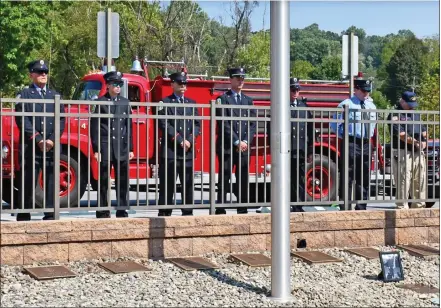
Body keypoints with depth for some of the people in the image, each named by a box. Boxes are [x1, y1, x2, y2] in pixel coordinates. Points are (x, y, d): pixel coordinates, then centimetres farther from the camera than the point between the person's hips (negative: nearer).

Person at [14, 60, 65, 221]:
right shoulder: (24, 95, 5)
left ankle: (50, 216, 8)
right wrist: (38, 140, -13)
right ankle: (24, 217, 4)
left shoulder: (54, 95, 16)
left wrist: (52, 140, -6)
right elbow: (22, 121, -4)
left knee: (51, 182, 3)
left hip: (52, 147, 3)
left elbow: (61, 120, 9)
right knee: (28, 183, -1)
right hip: (31, 147, -3)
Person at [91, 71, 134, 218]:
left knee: (123, 182, 5)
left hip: (122, 149, 4)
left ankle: (122, 212, 12)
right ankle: (103, 213, 7)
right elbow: (94, 126, -2)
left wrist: (130, 149, 8)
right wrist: (96, 149, -7)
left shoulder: (125, 102, 11)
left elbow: (129, 126, 12)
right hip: (105, 148, -3)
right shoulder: (101, 102, 0)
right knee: (104, 183, 2)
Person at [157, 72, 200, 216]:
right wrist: (180, 141, -13)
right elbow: (165, 125, -8)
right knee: (167, 185, -2)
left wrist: (189, 141, -6)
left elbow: (197, 124, 10)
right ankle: (164, 213, 2)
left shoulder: (191, 103, 16)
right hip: (170, 150, -4)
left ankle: (187, 212, 11)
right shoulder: (165, 102, 2)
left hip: (188, 151, 4)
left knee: (188, 183, 5)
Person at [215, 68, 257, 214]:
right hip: (227, 147, -5)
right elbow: (223, 124, -7)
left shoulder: (248, 100, 17)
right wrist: (236, 142, -12)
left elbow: (253, 124, 10)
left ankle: (242, 211, 10)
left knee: (243, 180, 5)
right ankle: (220, 210, -1)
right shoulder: (223, 99, 1)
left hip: (244, 147, 5)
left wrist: (246, 141, -4)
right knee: (224, 180, -4)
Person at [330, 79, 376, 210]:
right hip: (351, 144, -7)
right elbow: (334, 125, -3)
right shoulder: (346, 105, -5)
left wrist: (369, 136, 14)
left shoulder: (371, 105, 14)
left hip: (366, 144, 7)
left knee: (364, 178, 11)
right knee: (347, 178, -6)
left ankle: (361, 208, 19)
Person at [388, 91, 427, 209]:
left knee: (420, 182, 10)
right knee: (403, 183, -9)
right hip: (403, 153, -7)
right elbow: (401, 134, -15)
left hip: (419, 153, 7)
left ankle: (419, 207, 18)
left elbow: (424, 130, 21)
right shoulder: (395, 115, -3)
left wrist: (424, 142, 0)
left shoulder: (416, 114, 22)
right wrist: (415, 142, -23)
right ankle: (402, 208, -5)